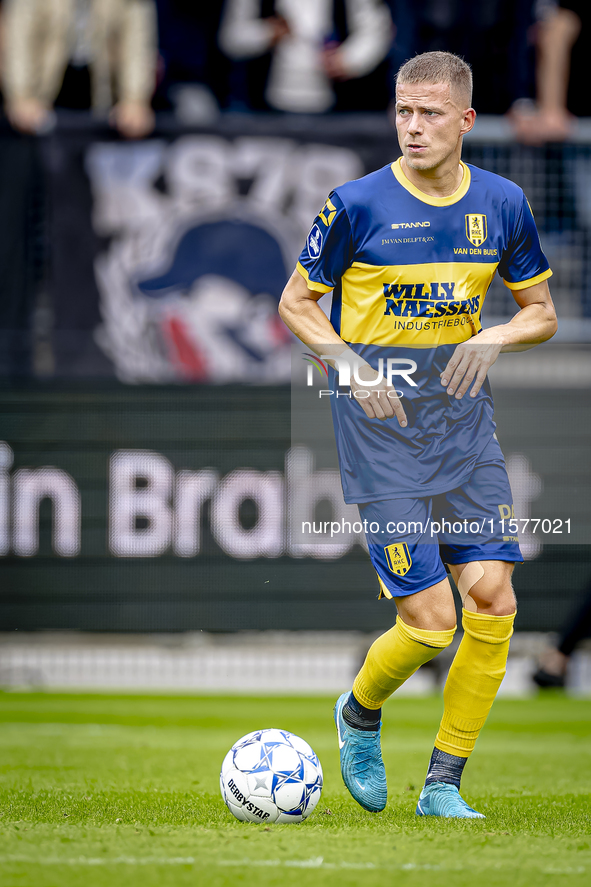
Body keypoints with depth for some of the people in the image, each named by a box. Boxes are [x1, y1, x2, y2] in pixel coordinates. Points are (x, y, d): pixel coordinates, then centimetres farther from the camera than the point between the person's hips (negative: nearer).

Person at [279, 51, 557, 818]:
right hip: (379, 420, -4)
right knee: (429, 620, -11)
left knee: (492, 596, -9)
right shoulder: (357, 205, -7)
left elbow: (542, 312, 14)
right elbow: (296, 302, 3)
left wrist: (494, 339, -7)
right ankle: (359, 715, 23)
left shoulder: (502, 205, 4)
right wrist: (352, 365, -13)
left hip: (463, 417, 4)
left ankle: (443, 785, 6)